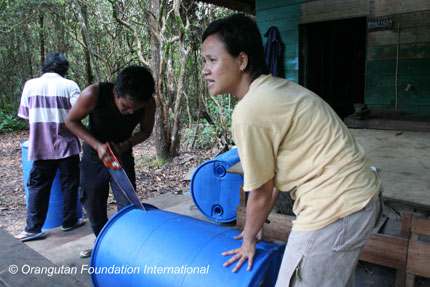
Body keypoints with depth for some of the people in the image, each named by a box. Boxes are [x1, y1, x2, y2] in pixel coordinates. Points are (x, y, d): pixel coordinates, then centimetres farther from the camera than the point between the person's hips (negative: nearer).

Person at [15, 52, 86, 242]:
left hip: (41, 146, 2)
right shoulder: (69, 86, -7)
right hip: (66, 145, -2)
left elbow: (25, 116, 6)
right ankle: (69, 221, 21)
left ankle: (33, 228, 12)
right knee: (69, 184, 11)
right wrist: (65, 126, 8)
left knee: (38, 185, 10)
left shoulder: (30, 85, 2)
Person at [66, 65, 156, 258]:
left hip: (122, 157, 0)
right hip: (93, 157, 0)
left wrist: (124, 146, -24)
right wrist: (98, 145, -30)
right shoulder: (94, 94, -30)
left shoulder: (148, 104, -24)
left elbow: (145, 131, -5)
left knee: (128, 207, -8)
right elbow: (71, 121, -16)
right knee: (94, 206, 13)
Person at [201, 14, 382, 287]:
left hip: (335, 210, -10)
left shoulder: (248, 113, -22)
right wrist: (257, 223, 22)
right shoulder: (277, 86, 8)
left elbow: (261, 193, -11)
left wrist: (249, 238, 8)